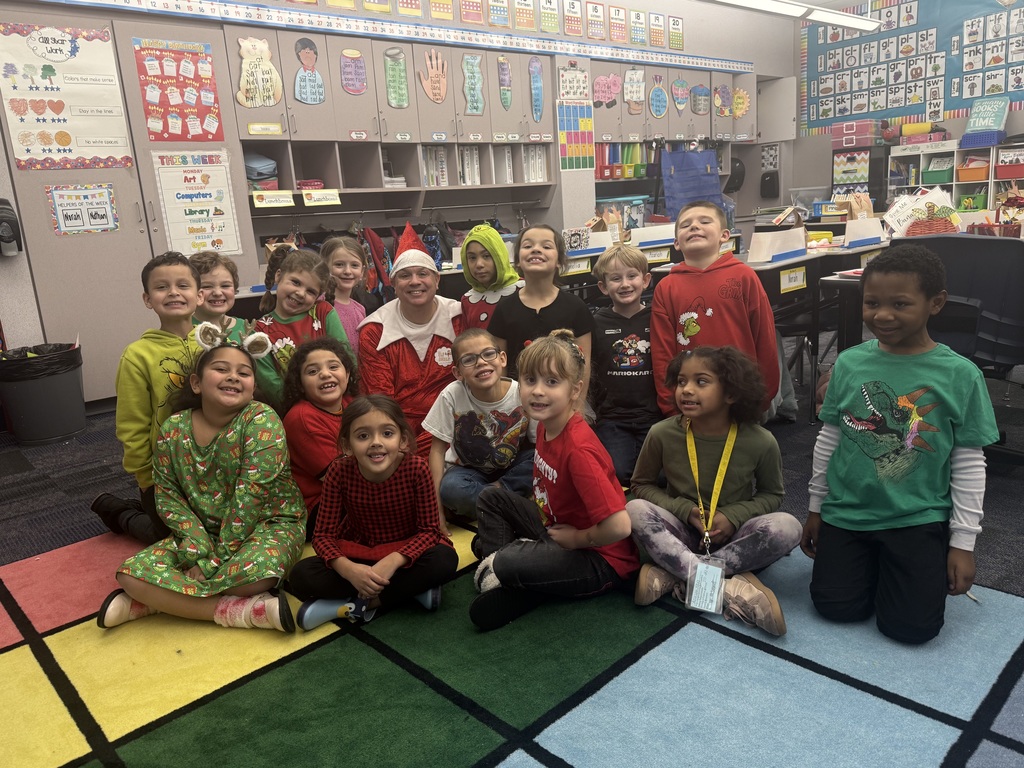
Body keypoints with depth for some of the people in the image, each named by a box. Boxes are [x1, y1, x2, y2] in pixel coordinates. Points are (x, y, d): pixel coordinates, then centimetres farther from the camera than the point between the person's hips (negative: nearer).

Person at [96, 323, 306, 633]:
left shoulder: (262, 421, -19)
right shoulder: (173, 429, -4)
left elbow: (250, 498, -22)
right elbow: (168, 495, -1)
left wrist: (215, 562, -20)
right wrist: (197, 548, -16)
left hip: (268, 525, -5)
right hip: (204, 531, 5)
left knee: (256, 569, -38)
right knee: (133, 573, -17)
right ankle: (245, 611, -21)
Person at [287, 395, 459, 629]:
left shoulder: (416, 468, -22)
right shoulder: (340, 471, -18)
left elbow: (429, 530, -16)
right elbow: (323, 534, -14)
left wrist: (393, 561, -33)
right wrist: (348, 569, -33)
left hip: (404, 554, -1)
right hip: (357, 557, 2)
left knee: (445, 560, -31)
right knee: (301, 576, -23)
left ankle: (356, 605, -20)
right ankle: (411, 588, -20)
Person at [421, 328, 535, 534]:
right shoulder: (452, 395, -19)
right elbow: (438, 448, -13)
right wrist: (437, 508, -18)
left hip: (512, 469, 0)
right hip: (468, 469, 0)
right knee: (450, 489, -33)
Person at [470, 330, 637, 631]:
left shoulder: (578, 449, -31)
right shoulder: (545, 425, -4)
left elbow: (618, 526, -34)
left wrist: (576, 538, -17)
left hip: (602, 559, -9)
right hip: (557, 530, 9)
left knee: (508, 564, -29)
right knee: (491, 498, 8)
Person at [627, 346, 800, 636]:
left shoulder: (760, 442, -13)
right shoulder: (662, 434, -13)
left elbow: (772, 495, 2)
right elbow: (641, 485, 0)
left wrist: (733, 517, -16)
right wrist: (686, 510, -16)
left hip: (734, 536, 0)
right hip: (682, 534, 0)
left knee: (787, 527, -29)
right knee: (634, 510, -28)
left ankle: (672, 574, -25)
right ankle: (731, 588, -34)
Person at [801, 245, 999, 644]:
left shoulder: (960, 375, -10)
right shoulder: (849, 363, -4)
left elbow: (969, 464, -4)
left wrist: (963, 542, -2)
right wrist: (815, 508, 10)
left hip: (918, 519, -2)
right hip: (846, 511, 2)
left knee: (912, 626, -4)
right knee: (836, 607, -1)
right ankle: (871, 564, 29)